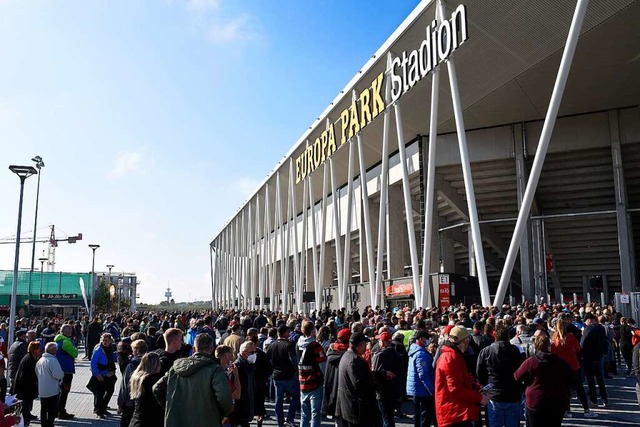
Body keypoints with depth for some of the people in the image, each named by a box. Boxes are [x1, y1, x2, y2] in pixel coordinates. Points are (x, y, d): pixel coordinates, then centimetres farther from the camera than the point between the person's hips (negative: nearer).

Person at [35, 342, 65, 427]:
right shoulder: (52, 360, -19)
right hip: (52, 391, -8)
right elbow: (58, 375, -26)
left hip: (42, 391, 8)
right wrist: (62, 374, -5)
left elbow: (37, 374, 19)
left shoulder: (40, 360, 8)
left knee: (43, 410, 17)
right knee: (53, 410, 1)